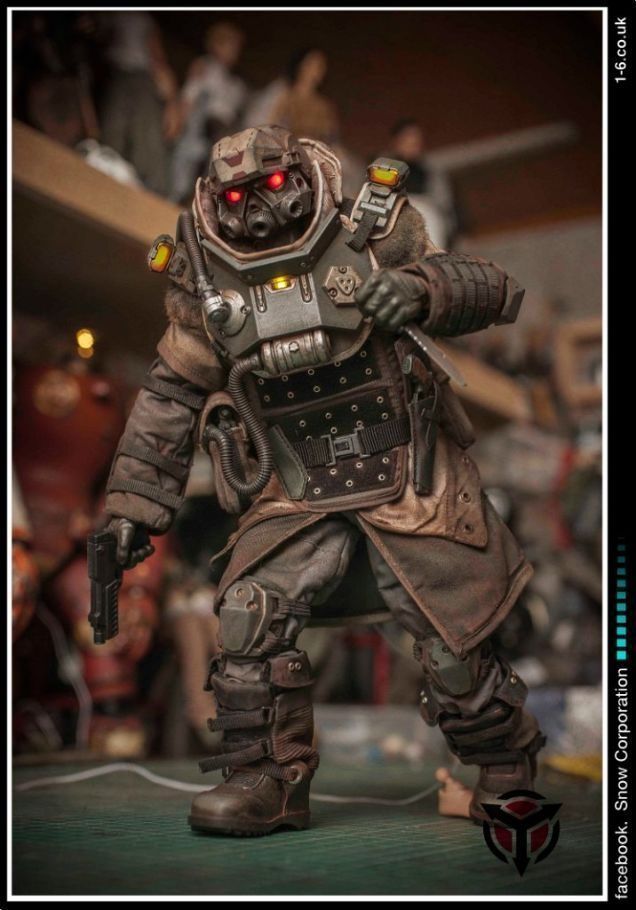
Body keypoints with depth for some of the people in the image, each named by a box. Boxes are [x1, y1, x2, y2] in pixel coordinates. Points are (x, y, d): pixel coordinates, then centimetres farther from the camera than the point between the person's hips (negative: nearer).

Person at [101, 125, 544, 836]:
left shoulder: (371, 235, -9)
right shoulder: (207, 283, -1)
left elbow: (492, 289, -9)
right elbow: (169, 396, 6)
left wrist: (418, 289, -31)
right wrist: (133, 503, 4)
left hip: (410, 478, -2)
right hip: (297, 495, 2)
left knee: (454, 642, 2)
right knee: (248, 617, -14)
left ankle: (506, 769, 29)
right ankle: (270, 782, 5)